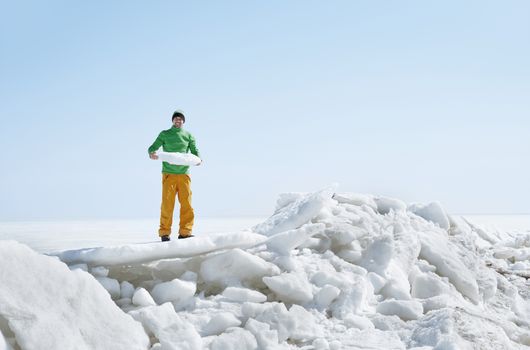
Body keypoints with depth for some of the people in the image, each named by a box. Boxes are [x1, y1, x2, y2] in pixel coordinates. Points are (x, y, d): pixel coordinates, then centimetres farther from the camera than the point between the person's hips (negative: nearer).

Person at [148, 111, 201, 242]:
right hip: (168, 173, -2)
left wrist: (198, 159, -12)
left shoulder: (188, 135, 15)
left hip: (184, 173, 2)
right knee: (167, 203, -5)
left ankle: (185, 232, 1)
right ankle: (164, 233, 0)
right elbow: (153, 146, 5)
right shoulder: (164, 134, 11)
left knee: (186, 203, -4)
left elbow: (194, 150, 11)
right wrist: (151, 153, -19)